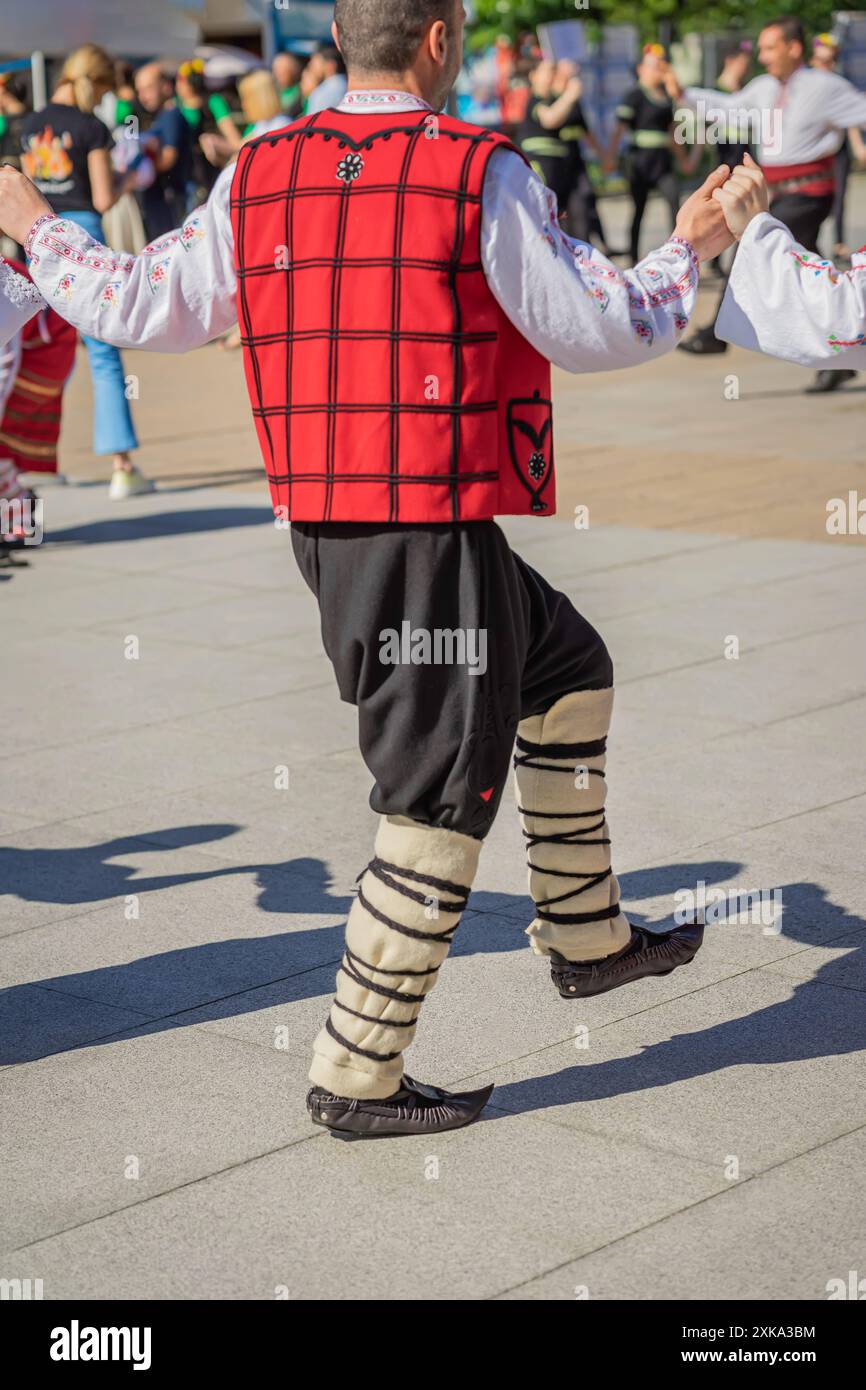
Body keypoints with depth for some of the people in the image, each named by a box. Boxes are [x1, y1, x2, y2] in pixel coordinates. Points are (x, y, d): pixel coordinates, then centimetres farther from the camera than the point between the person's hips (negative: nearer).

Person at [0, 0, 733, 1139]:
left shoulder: (257, 177, 5)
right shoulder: (481, 176, -11)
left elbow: (148, 311, 11)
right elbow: (595, 331, -7)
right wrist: (689, 252, 10)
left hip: (323, 520, 8)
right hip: (437, 530, -8)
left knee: (567, 668, 25)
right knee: (442, 798, 2)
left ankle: (585, 938, 33)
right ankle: (357, 1075, 8)